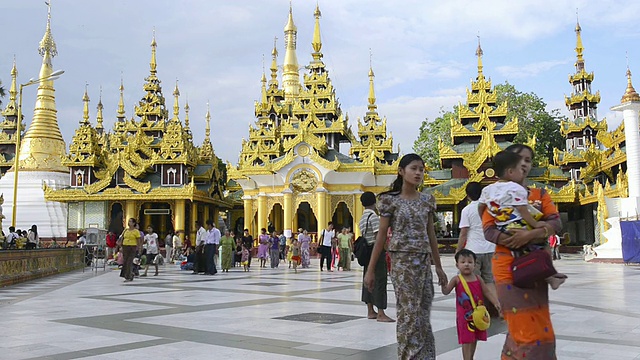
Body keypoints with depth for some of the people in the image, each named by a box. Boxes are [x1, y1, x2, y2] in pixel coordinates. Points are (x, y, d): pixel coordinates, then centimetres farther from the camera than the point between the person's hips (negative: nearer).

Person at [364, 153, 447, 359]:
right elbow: (382, 235, -4)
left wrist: (438, 266, 14)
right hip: (402, 261, -4)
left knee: (423, 315, 7)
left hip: (424, 262, 5)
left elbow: (431, 235, 14)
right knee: (409, 314, -4)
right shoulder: (390, 200, -4)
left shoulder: (427, 200, 9)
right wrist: (370, 269, -6)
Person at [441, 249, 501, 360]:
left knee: (474, 339, 18)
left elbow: (487, 292, 3)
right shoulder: (457, 280, -8)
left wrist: (496, 303, -9)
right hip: (464, 316, -4)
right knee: (467, 341, -3)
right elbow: (446, 292, -12)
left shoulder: (478, 279, 0)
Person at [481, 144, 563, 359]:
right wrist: (514, 240, -24)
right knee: (521, 325, -3)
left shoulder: (539, 194, 10)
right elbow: (488, 230, -8)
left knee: (539, 326, 6)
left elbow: (556, 223, -4)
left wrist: (530, 235, -22)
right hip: (507, 265, -3)